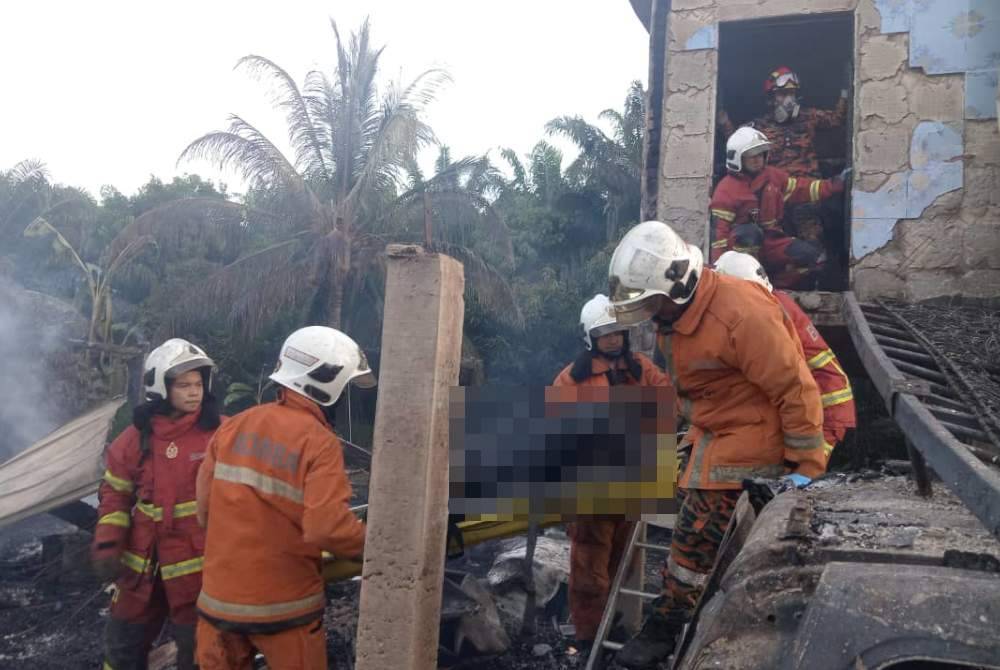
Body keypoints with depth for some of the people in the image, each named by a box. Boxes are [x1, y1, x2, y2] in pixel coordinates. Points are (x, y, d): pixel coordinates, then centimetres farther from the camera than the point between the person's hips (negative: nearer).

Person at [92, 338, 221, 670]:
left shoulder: (221, 433, -10)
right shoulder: (136, 437, 0)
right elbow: (116, 494, 8)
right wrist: (106, 545, -2)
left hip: (201, 562, -4)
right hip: (142, 562, 4)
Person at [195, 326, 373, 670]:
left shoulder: (233, 426, -1)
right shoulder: (319, 443, -19)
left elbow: (205, 506, 4)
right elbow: (328, 528, -27)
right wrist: (373, 544, -9)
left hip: (220, 596, 5)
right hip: (283, 605, -5)